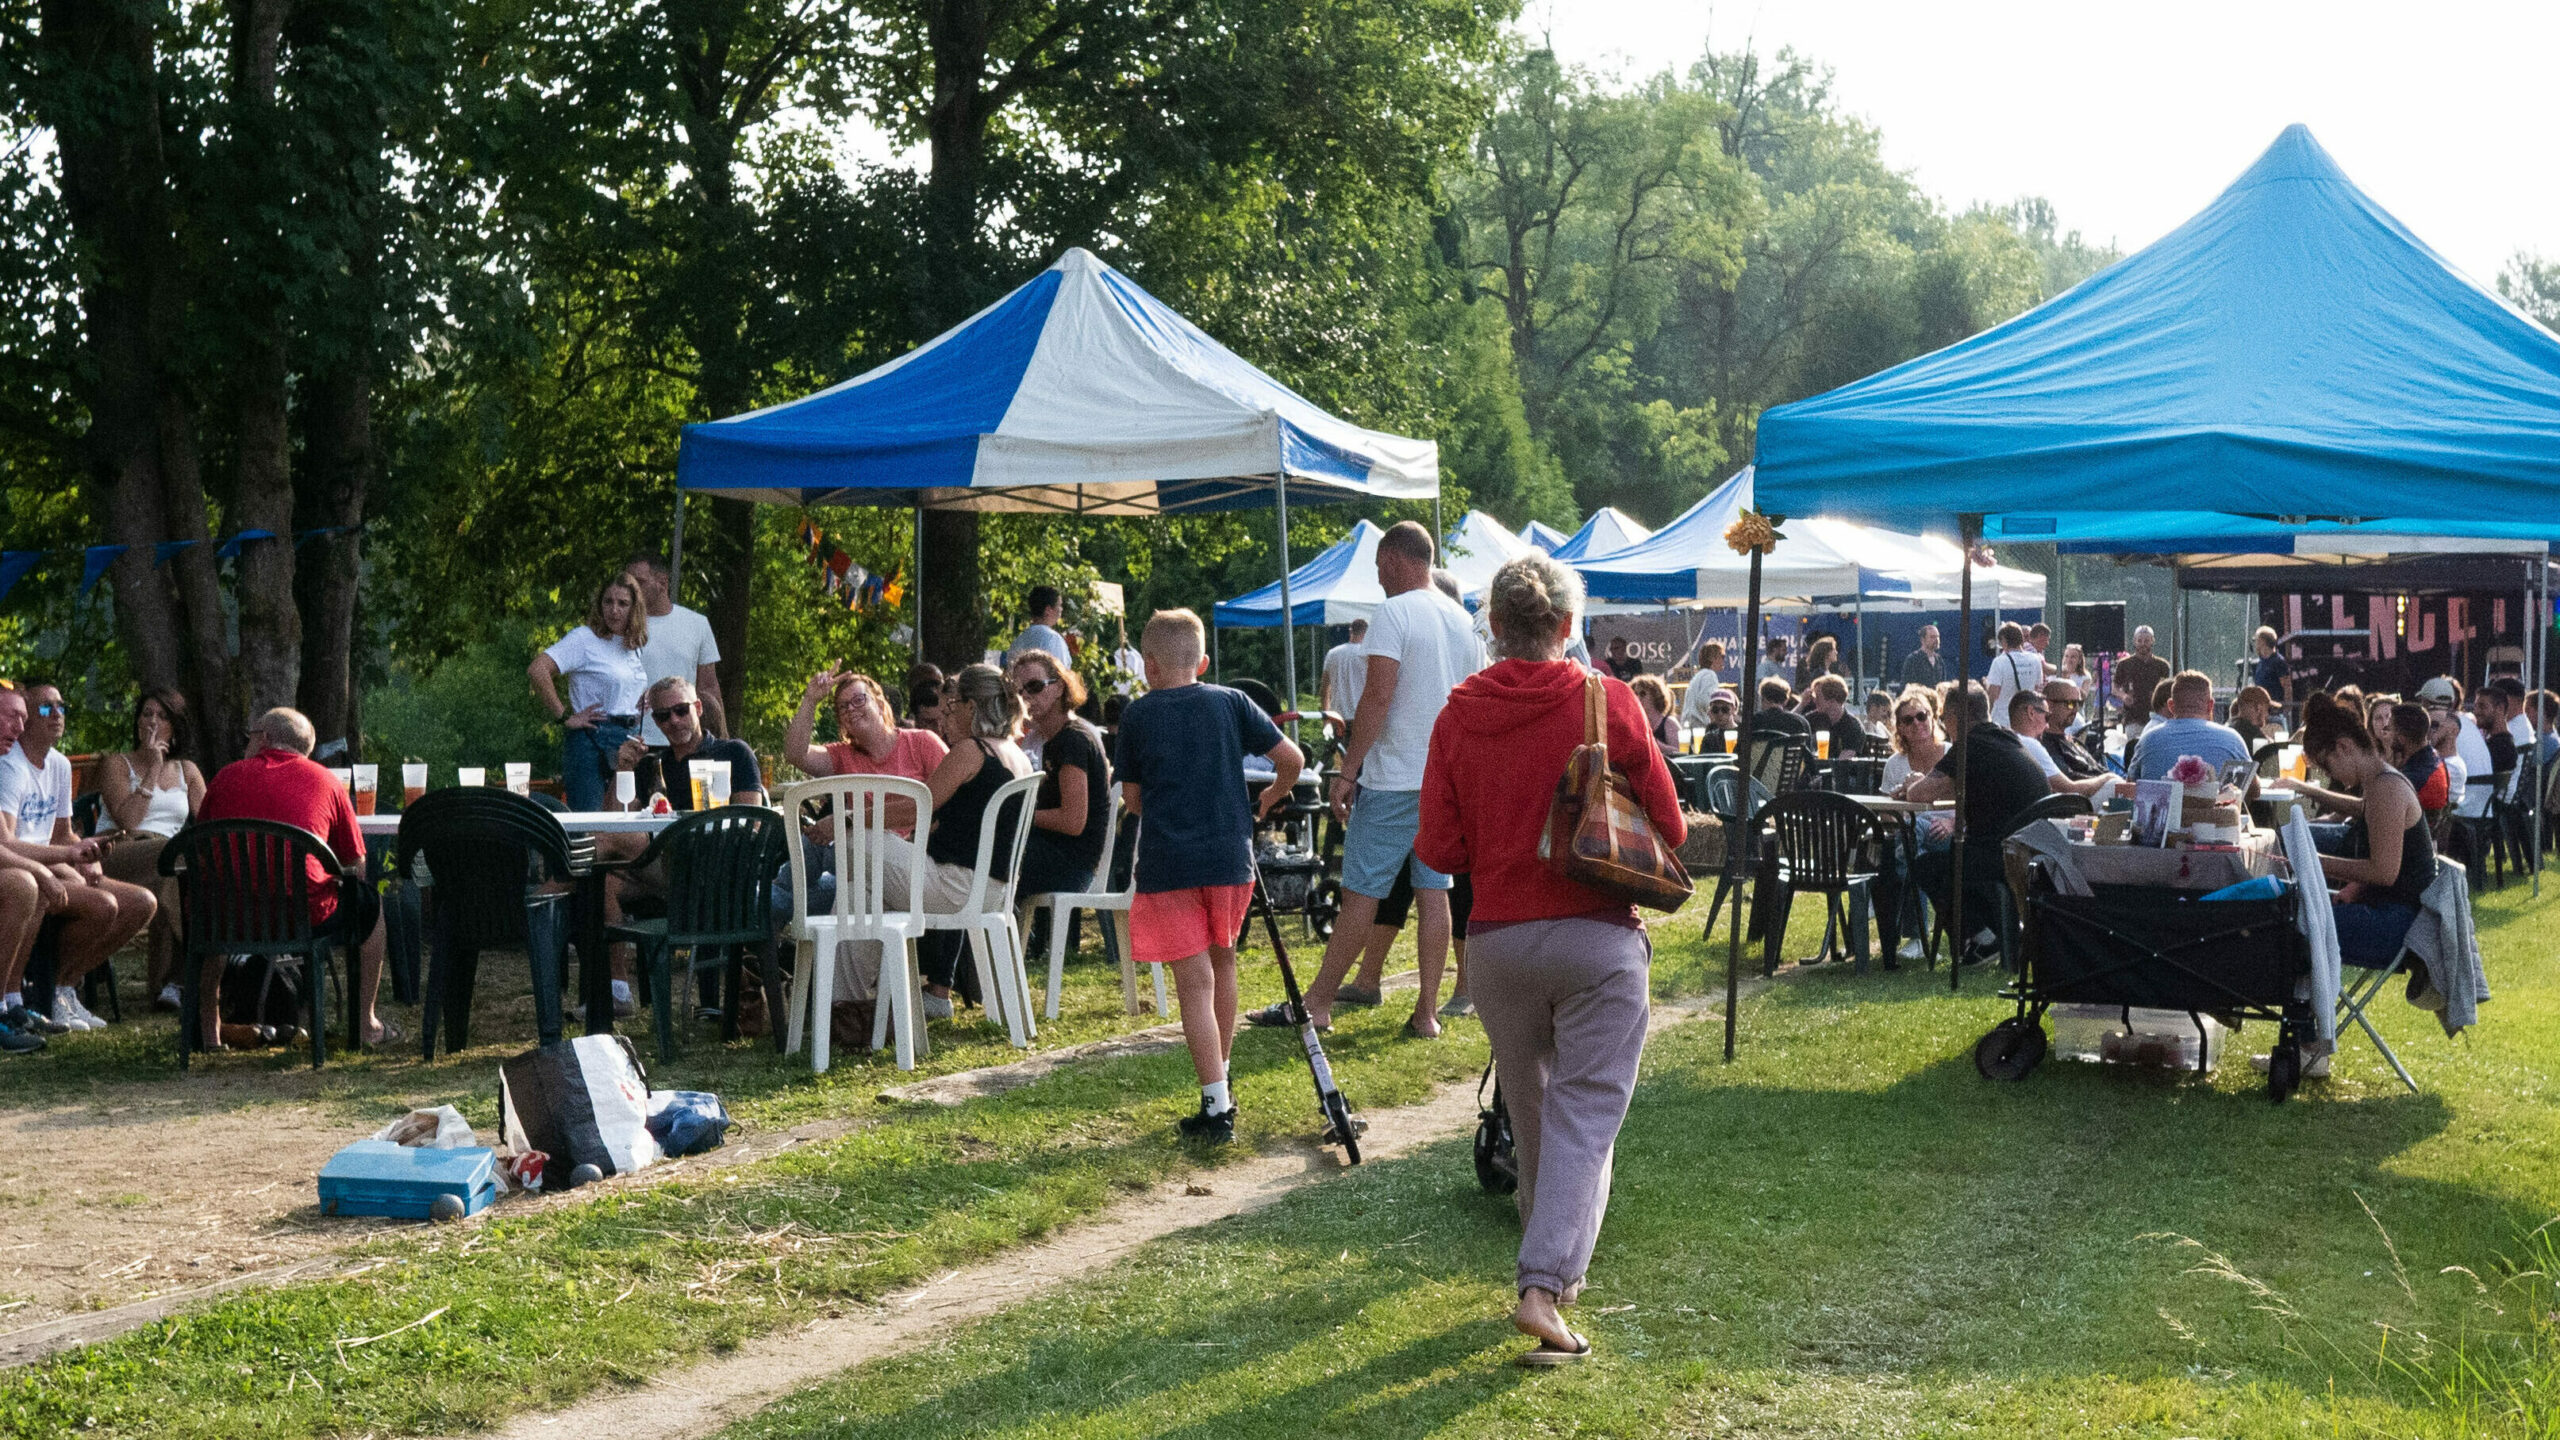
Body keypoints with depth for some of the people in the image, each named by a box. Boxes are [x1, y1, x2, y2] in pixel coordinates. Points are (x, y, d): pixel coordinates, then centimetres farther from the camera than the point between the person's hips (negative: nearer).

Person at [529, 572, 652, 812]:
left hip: (630, 738, 7)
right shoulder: (584, 638, -7)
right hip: (592, 740, -7)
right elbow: (537, 670, -19)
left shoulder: (636, 645, 14)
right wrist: (564, 717, -17)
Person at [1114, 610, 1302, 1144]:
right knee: (1221, 960, 22)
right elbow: (1291, 759, 3)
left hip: (1168, 863, -3)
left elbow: (1131, 798, 8)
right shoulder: (1231, 703, 5)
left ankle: (1217, 1107, -9)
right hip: (1230, 858, 3)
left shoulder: (1137, 714, 2)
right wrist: (1267, 800, 22)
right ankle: (1220, 1079, 32)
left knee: (1195, 982, -4)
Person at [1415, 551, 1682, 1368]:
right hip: (1598, 935, -3)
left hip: (1499, 941, 3)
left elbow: (1439, 850, -1)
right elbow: (1668, 826, -1)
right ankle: (1545, 1285, -15)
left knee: (1530, 1113, 17)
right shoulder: (1606, 703, -7)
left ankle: (1555, 1267, 30)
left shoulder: (1459, 716, -3)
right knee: (1585, 1114, -2)